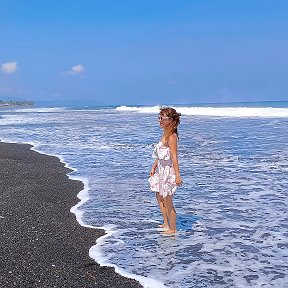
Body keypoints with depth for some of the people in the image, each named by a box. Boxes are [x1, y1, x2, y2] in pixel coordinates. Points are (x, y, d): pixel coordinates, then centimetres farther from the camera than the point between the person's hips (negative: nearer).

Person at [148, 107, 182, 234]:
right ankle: (166, 223, 37)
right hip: (161, 170, 10)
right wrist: (154, 167, 21)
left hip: (168, 171, -10)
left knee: (168, 202, 1)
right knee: (159, 198, 22)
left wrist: (177, 175, -25)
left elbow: (174, 157, -24)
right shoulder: (165, 134, 9)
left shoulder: (171, 136, -20)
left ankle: (172, 229, 15)